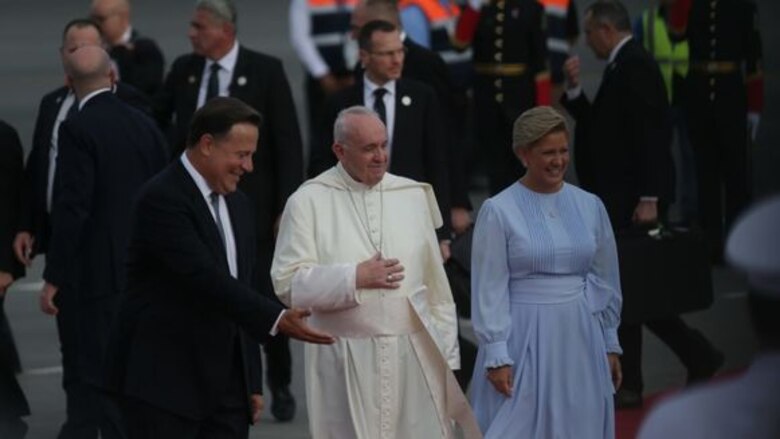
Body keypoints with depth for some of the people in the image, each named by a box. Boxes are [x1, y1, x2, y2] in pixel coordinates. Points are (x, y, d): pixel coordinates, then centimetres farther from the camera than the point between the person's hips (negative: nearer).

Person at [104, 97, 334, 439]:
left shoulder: (238, 205, 14)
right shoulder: (162, 199, -14)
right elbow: (206, 279, -24)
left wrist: (253, 383, 16)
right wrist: (276, 319, -32)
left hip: (226, 385, 8)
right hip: (162, 381, -8)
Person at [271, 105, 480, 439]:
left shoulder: (414, 196, 9)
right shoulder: (308, 201, -1)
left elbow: (436, 285, 11)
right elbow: (288, 282, -8)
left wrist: (447, 353, 10)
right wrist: (355, 277, -14)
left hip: (414, 355, 3)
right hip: (345, 361, -2)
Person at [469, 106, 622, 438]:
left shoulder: (590, 206, 5)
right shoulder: (498, 211, -7)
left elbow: (605, 280, 12)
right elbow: (489, 290, -7)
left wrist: (610, 343, 13)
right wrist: (497, 356, -11)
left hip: (580, 337, 4)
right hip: (524, 337, -4)